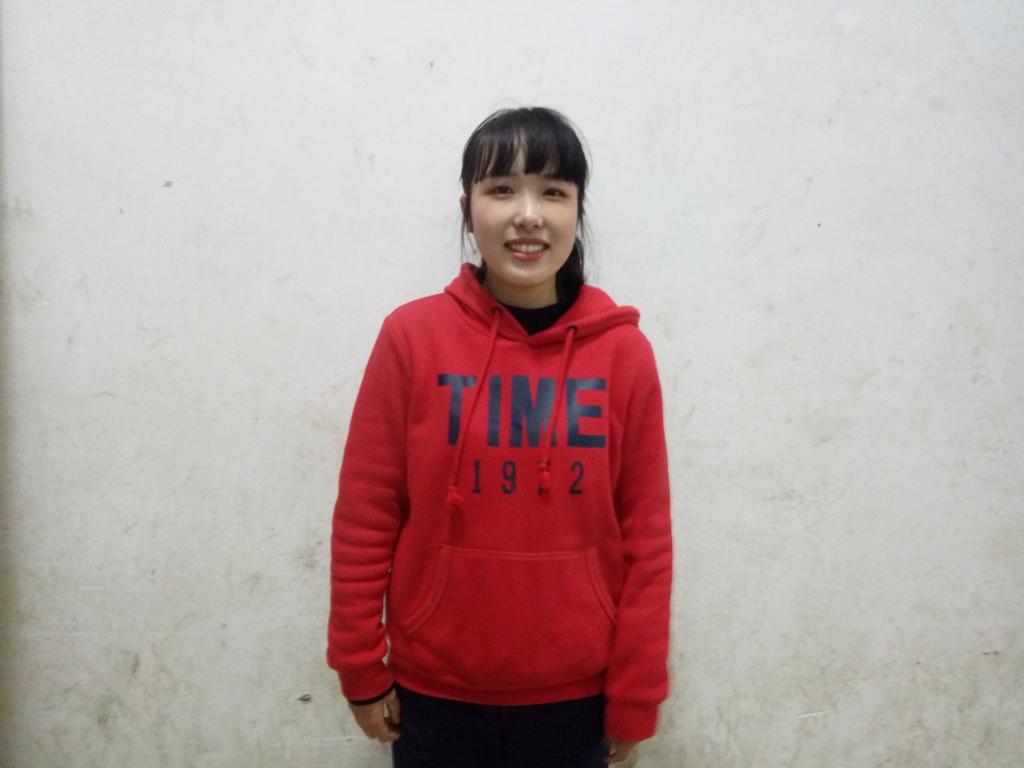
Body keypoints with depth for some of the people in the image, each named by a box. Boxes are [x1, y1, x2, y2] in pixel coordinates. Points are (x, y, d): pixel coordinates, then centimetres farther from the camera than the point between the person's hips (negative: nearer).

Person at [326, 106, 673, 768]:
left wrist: (635, 695, 0)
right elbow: (365, 516, -4)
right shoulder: (412, 337, -10)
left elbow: (646, 535, -4)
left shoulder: (624, 350, -8)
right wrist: (361, 667, -1)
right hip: (434, 690, 0)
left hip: (574, 695, 1)